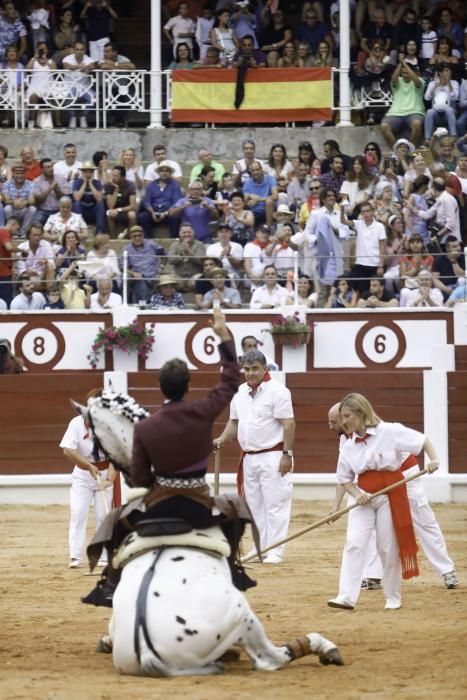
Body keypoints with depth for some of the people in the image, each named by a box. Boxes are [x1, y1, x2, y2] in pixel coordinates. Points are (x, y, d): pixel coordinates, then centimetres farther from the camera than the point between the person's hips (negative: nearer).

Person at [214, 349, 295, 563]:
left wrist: (287, 454, -18)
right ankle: (261, 549, 19)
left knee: (275, 504, -7)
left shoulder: (276, 391, -11)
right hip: (249, 457, 8)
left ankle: (275, 552, -5)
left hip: (273, 457, -8)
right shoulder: (240, 392, 11)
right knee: (254, 506, 12)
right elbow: (234, 421, 21)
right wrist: (222, 439, 3)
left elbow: (288, 424, -14)